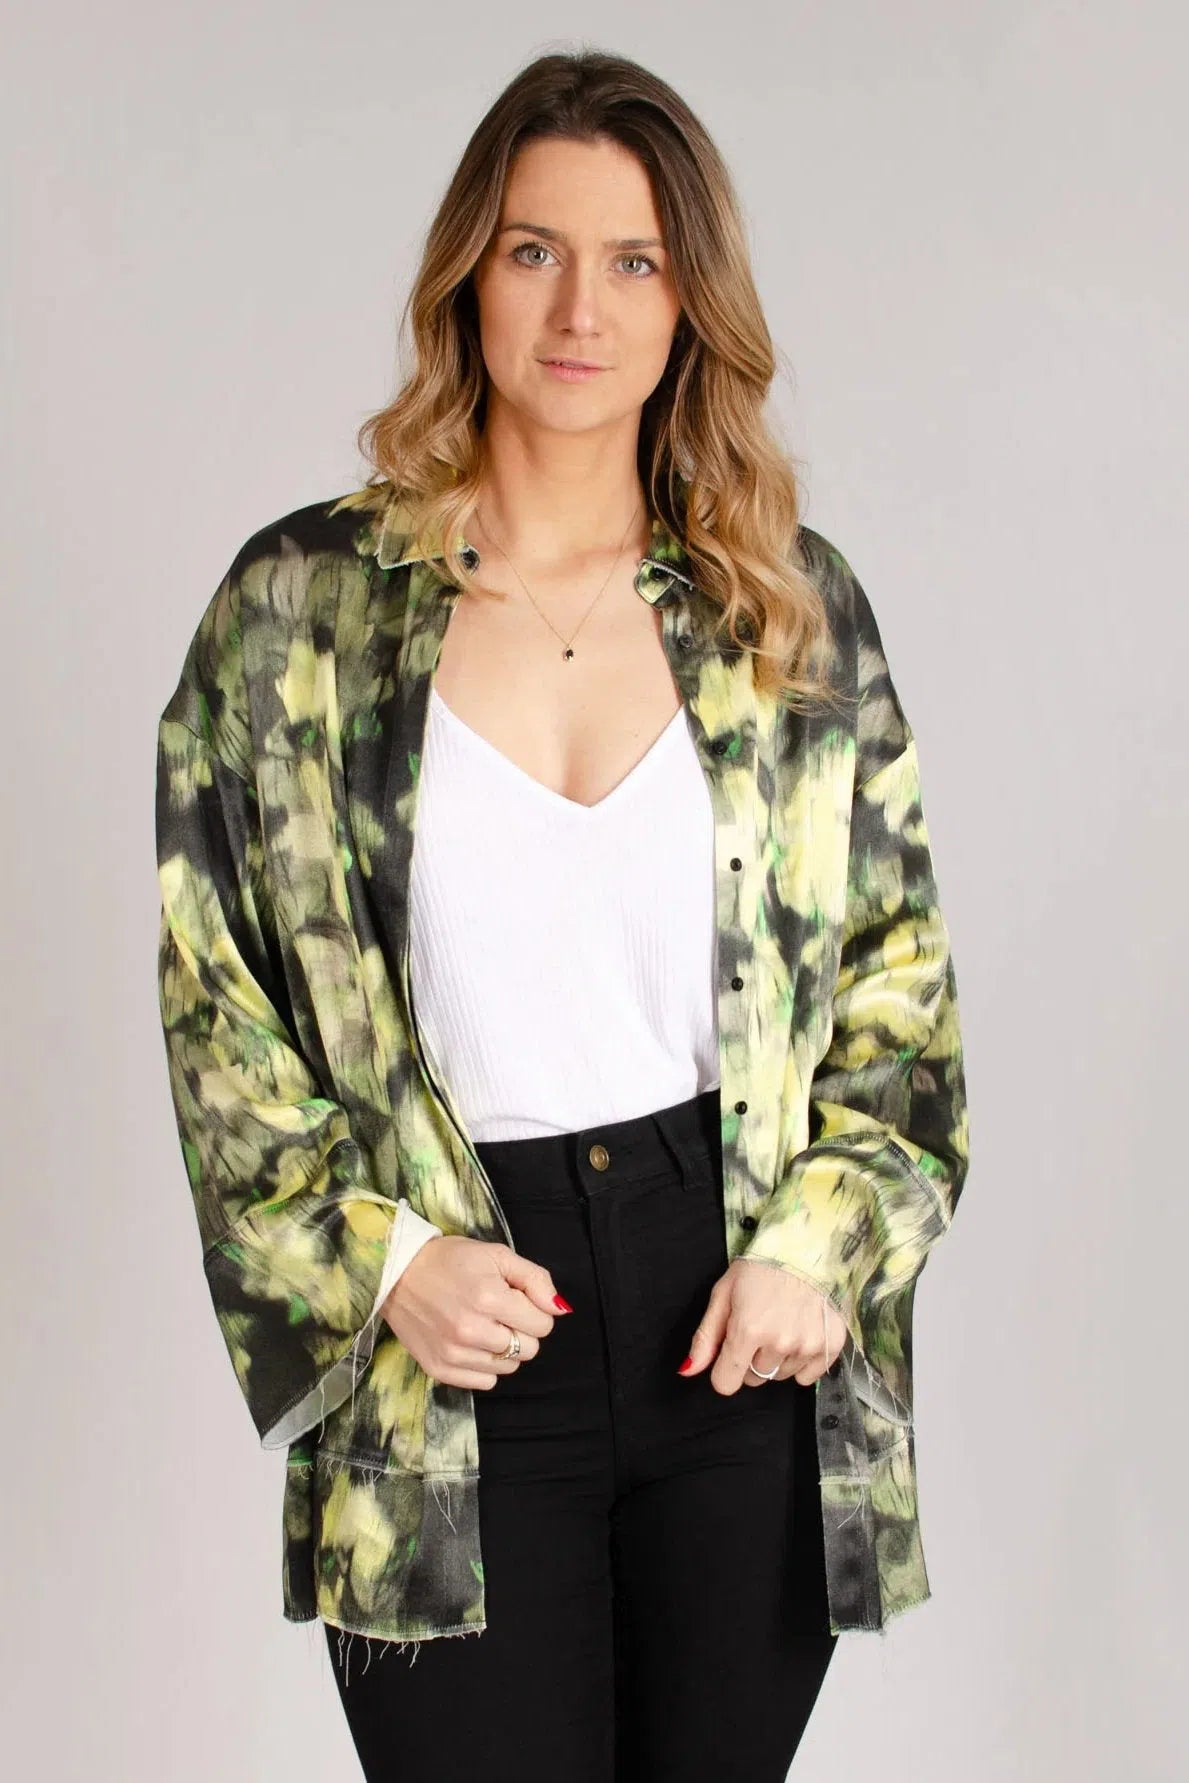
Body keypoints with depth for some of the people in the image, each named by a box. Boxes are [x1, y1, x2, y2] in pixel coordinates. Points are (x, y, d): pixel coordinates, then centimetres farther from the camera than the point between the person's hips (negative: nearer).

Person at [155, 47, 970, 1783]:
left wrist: (822, 1239, -4)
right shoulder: (299, 605, 1)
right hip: (457, 1342, -1)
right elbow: (215, 997, 2)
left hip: (746, 1329, 2)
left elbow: (902, 965, 8)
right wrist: (378, 1254, -8)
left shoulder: (796, 607, 6)